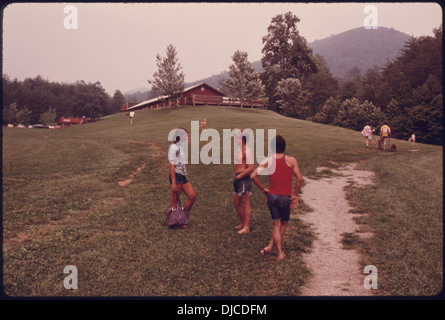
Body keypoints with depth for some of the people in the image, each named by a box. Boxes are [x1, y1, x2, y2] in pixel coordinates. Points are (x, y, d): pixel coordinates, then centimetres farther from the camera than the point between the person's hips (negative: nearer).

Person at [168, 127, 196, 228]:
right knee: (174, 200, 0)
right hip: (176, 176, -9)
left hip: (183, 176, 9)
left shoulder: (180, 147, 17)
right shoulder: (173, 147, -10)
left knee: (192, 197, 7)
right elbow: (172, 165, -16)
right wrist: (173, 182, -21)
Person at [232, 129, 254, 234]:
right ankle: (242, 223, 28)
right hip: (238, 179, 10)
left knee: (245, 203, -5)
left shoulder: (246, 151, -15)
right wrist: (234, 175, 11)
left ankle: (246, 227, 0)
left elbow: (250, 168, -22)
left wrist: (238, 176, -18)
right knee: (236, 203, 15)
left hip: (244, 179, -10)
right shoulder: (239, 150, 15)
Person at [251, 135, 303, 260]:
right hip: (285, 197, -2)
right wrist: (295, 195, -1)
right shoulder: (291, 160, -6)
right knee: (284, 223, 19)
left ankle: (280, 253, 10)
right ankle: (270, 246, 18)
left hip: (272, 196, 2)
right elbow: (299, 179, -12)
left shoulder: (267, 161, -2)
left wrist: (263, 188, 1)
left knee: (276, 224, 11)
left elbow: (253, 176, -11)